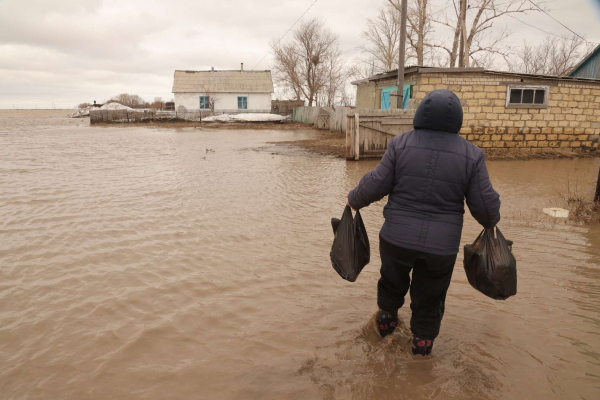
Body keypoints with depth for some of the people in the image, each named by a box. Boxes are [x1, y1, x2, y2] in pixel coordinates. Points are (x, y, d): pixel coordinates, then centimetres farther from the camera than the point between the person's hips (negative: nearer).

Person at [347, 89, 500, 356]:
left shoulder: (401, 145, -8)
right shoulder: (470, 154, -6)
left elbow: (376, 185, -8)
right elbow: (484, 204, -4)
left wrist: (354, 200, 10)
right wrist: (490, 221, 17)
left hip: (397, 238, 1)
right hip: (441, 245, 0)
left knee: (393, 280, 28)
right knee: (429, 297, 21)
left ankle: (386, 320, 46)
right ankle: (422, 342, 36)